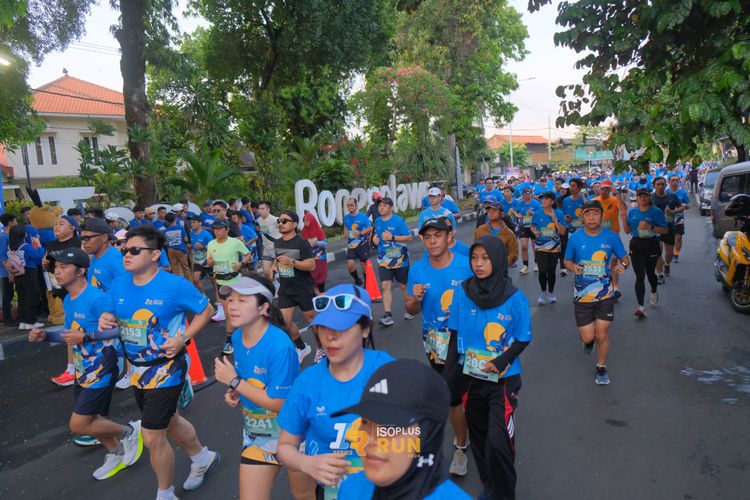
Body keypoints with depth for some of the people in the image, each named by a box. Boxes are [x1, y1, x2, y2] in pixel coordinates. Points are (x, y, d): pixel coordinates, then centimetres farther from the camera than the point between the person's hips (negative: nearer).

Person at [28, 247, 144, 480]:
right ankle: (116, 454, 42)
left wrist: (87, 336, -32)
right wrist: (45, 335, 0)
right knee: (90, 419, 20)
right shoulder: (68, 300, 5)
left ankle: (130, 431, 16)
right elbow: (70, 331, 16)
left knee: (78, 425, -6)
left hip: (102, 367, -9)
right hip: (83, 368, 9)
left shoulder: (97, 298, -24)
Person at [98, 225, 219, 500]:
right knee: (168, 420, 24)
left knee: (152, 437, -1)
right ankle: (203, 458, 50)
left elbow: (206, 310, -8)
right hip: (137, 368, 7)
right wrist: (106, 320, -12)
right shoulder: (118, 284, -2)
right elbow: (114, 319, 11)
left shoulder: (175, 285, -19)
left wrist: (183, 338, -18)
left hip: (166, 368, -7)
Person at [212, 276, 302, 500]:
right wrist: (233, 394, -9)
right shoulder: (237, 337, -6)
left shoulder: (279, 346, -30)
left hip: (285, 430, -7)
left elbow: (279, 404, -25)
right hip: (253, 428, 7)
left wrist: (234, 382, -24)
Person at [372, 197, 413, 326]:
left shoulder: (399, 221, -13)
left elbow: (409, 237, -15)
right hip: (383, 260, 4)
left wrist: (392, 237, -24)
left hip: (399, 259, -4)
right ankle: (388, 315, -5)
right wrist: (375, 238, 0)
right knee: (386, 286, -6)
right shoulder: (378, 221, 6)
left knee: (404, 285, 11)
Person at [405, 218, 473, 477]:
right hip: (436, 344, 2)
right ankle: (461, 445, 41)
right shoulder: (417, 269, -5)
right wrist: (415, 299, -18)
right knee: (452, 398, 13)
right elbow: (411, 310, 4)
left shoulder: (467, 265, -13)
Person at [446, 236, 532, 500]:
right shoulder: (461, 293, -8)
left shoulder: (515, 299, -14)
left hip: (503, 380, -3)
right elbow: (455, 336, 0)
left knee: (498, 441, -8)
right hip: (471, 378, 3)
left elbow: (523, 339, -5)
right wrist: (449, 374, 0)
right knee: (478, 436, 17)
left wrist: (501, 361, -20)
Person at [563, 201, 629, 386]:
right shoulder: (575, 238, -5)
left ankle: (601, 368, 27)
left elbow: (624, 258, 6)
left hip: (605, 294, 0)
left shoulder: (611, 237, -5)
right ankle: (589, 339, 41)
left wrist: (622, 265, -17)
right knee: (587, 337, 2)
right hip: (582, 294, 0)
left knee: (602, 335, 2)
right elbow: (567, 261, 6)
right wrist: (573, 267, -17)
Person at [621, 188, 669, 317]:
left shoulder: (656, 212, -5)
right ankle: (641, 306, -14)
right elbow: (628, 231, 8)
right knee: (639, 276, -7)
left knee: (650, 272, 17)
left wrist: (650, 227, -22)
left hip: (651, 245, -2)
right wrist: (624, 219, -8)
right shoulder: (632, 212, 6)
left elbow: (665, 230, -8)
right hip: (636, 246, 2)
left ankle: (654, 292, 50)